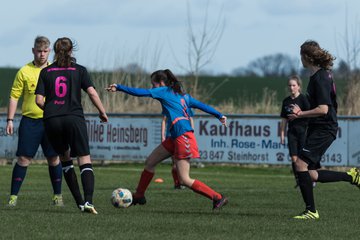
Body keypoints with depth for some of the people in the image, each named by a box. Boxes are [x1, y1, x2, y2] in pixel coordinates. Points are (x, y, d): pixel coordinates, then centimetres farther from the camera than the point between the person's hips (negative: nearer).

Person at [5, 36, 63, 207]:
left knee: (53, 158, 3)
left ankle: (57, 195, 15)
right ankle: (13, 196, -1)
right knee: (24, 158, -4)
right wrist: (10, 120, -4)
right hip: (30, 121, -2)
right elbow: (14, 96, 2)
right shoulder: (24, 72, 0)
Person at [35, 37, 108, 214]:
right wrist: (102, 112, 9)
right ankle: (88, 201, -25)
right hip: (74, 118, -2)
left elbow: (39, 100, 3)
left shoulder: (46, 72, 9)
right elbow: (92, 93, -4)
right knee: (85, 161, -3)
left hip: (51, 120, 2)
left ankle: (79, 202, 16)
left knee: (65, 159, 20)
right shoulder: (79, 70, 6)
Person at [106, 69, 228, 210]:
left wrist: (119, 88, -7)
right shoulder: (182, 95, 20)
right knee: (150, 162, 15)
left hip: (183, 136, -10)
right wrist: (219, 115, 20)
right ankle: (139, 196, 26)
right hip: (175, 138, 10)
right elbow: (201, 105, 18)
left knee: (185, 179, -9)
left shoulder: (164, 91, -2)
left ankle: (218, 198, -9)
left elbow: (141, 92, -9)